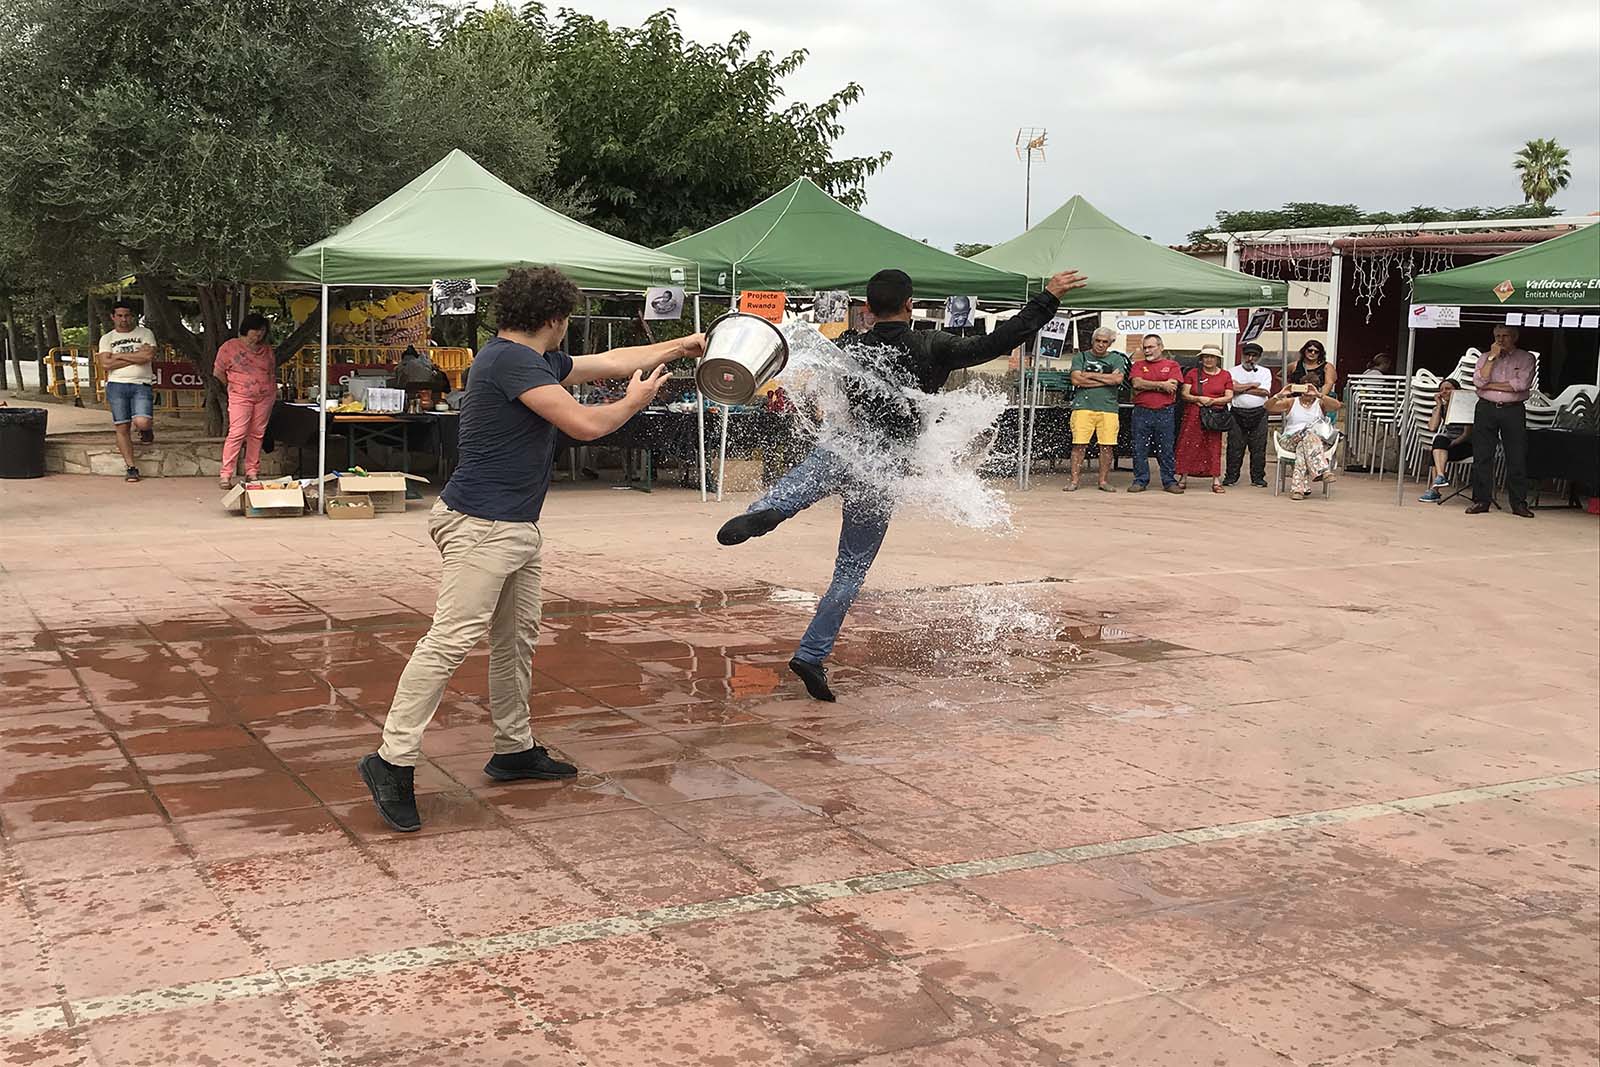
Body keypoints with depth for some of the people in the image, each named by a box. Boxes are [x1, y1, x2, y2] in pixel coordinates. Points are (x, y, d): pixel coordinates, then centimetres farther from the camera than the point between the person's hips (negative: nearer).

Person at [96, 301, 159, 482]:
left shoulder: (145, 333, 9)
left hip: (142, 385, -2)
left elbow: (148, 356, -8)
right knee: (122, 428, -1)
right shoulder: (107, 338, 13)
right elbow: (106, 364, -2)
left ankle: (146, 430, 16)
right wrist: (136, 356, -4)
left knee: (142, 422, -22)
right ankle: (131, 468, 6)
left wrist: (119, 355, -4)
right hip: (117, 385, 2)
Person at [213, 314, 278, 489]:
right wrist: (233, 387, 8)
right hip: (240, 397, -4)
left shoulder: (268, 350, 14)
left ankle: (252, 473, 12)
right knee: (237, 434, -13)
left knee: (257, 434, 4)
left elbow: (273, 374, 23)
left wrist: (273, 391, 10)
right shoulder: (230, 347, 1)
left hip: (265, 397, 4)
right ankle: (226, 475, -11)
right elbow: (218, 373, 5)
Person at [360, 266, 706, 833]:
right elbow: (584, 424, -18)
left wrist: (679, 346, 33)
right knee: (452, 639, -13)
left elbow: (612, 361, 27)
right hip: (480, 526, -11)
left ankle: (514, 749, 26)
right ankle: (393, 760, -11)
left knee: (517, 638, 15)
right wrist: (635, 401, 0)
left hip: (517, 529, 11)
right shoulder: (510, 360, -16)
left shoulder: (538, 361, 14)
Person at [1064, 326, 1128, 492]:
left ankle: (1104, 481, 10)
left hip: (1108, 408, 1)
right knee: (1079, 445, -5)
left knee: (1107, 446, 0)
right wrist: (1106, 379, -3)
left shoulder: (1116, 359, 12)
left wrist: (1090, 375, -4)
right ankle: (1074, 480, -1)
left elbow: (1118, 379, -6)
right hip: (1083, 406, -1)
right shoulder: (1080, 357, 11)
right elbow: (1076, 380, -5)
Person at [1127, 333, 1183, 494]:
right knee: (1139, 449, 2)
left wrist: (1146, 386, -7)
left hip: (1165, 413, -1)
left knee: (1166, 449, 2)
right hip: (1142, 412, 2)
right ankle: (1140, 481, 9)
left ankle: (1169, 481, 9)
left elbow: (1172, 387, -8)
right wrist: (1161, 385, -8)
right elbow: (1137, 383, -6)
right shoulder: (1139, 365, 12)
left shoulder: (1172, 365, 8)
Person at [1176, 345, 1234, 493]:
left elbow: (1229, 397, 2)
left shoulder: (1225, 375, 9)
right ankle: (1183, 477, 6)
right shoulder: (1193, 373, 8)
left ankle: (1216, 481, -1)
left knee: (1214, 446, -2)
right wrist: (1199, 399, -14)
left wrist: (1212, 401, -13)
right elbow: (1185, 394, 3)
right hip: (1193, 415, 0)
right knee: (1188, 446, -2)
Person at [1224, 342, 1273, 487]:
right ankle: (1231, 477, 6)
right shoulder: (1233, 372, 8)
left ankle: (1258, 478, 7)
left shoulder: (1265, 372, 11)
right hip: (1238, 413, -1)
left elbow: (1265, 392, -5)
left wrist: (1242, 389, -5)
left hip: (1259, 413, 1)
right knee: (1235, 447, -1)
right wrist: (1253, 385, -4)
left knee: (1258, 448, 1)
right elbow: (1232, 388, -11)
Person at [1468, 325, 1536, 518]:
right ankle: (1481, 500, 6)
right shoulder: (1486, 357, 12)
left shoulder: (1526, 358, 5)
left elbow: (1521, 384, -11)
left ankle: (1519, 503, 2)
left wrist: (1490, 385, -6)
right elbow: (1479, 381, -5)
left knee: (1517, 458, -2)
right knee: (1482, 457, 0)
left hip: (1513, 410, -2)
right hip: (1486, 409, 2)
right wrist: (1492, 357, -8)